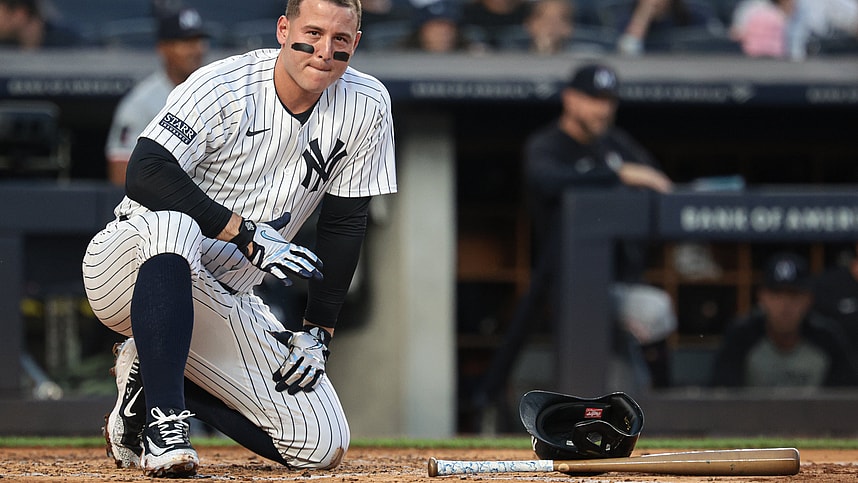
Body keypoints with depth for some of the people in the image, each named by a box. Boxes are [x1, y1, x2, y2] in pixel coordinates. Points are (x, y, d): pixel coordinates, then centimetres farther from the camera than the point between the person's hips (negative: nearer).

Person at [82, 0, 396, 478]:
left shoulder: (366, 106, -5)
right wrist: (245, 233, -32)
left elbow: (344, 223, 2)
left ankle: (150, 378, 11)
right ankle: (163, 419, -33)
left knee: (323, 446, -6)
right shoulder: (224, 87, -19)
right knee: (173, 222, -42)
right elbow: (145, 174, -29)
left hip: (224, 302, 5)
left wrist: (318, 330, -1)